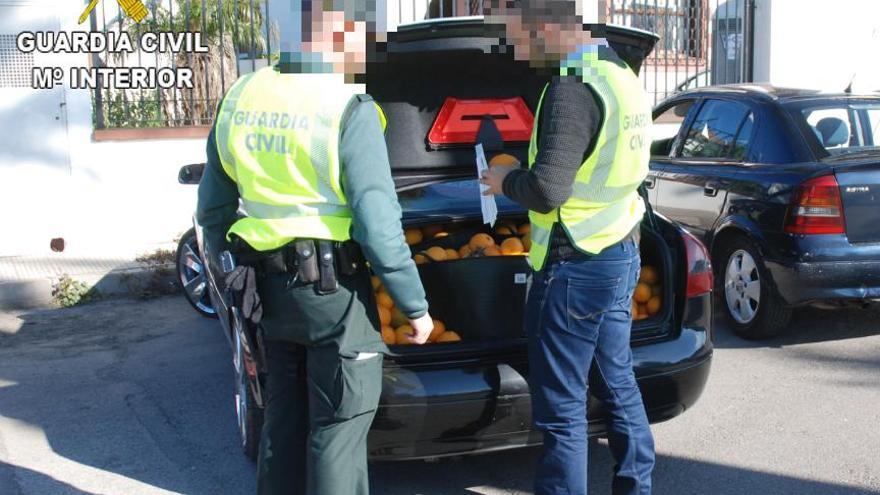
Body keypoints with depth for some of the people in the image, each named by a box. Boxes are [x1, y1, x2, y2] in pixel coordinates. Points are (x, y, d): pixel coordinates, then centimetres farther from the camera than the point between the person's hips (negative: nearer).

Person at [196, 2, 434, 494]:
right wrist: (416, 305, -9)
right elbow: (378, 225, -18)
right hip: (333, 287, -7)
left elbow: (214, 207, 13)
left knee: (284, 418, 19)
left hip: (270, 287, 7)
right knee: (339, 426, 4)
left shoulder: (240, 98, 5)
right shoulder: (348, 109, -15)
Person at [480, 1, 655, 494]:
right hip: (621, 255, 10)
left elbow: (547, 190, -26)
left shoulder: (573, 89, -20)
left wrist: (506, 180, -6)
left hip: (575, 267, -10)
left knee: (562, 407, 0)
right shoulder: (622, 76, 10)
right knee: (619, 384, 20)